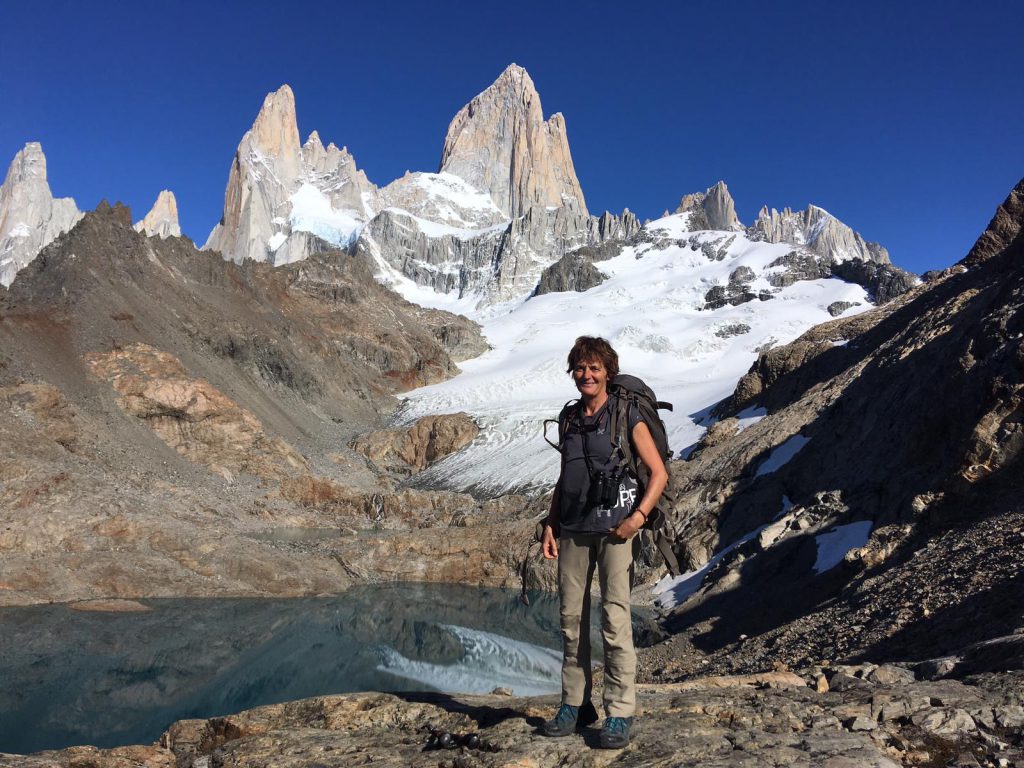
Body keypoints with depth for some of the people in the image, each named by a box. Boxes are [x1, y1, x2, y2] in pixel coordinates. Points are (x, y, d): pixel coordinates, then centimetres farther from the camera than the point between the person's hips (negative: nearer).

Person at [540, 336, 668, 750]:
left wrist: (638, 517, -14)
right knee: (571, 619, 8)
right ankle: (574, 705, 20)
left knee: (615, 620, -6)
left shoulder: (626, 416, -2)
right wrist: (550, 523, 11)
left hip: (613, 528, -5)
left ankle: (619, 715, 5)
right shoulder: (570, 418, 14)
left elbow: (659, 473, -2)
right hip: (572, 530, 5)